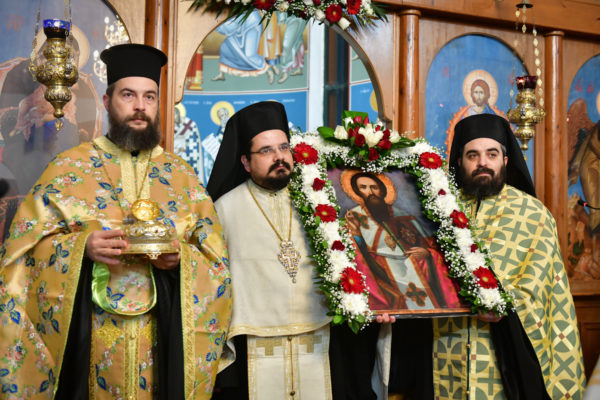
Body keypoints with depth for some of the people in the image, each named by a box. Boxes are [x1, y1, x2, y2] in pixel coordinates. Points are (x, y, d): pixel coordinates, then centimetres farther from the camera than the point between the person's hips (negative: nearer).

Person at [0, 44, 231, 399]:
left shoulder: (181, 175, 7)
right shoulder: (68, 168, 2)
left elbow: (215, 259, 5)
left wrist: (179, 256, -15)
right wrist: (82, 246, -19)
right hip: (83, 338, -1)